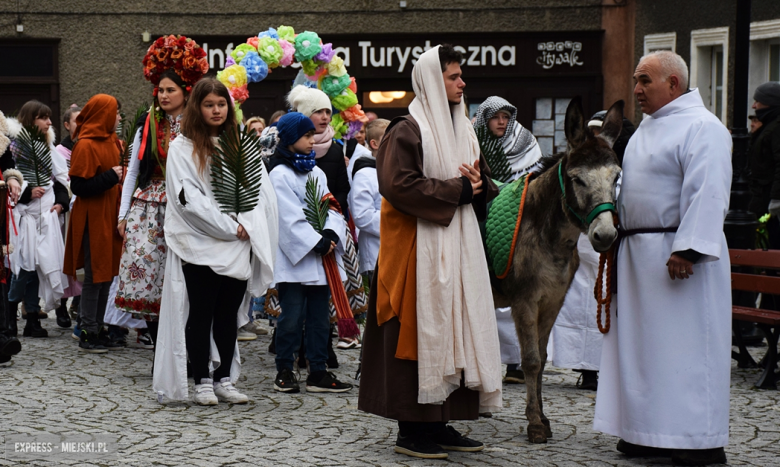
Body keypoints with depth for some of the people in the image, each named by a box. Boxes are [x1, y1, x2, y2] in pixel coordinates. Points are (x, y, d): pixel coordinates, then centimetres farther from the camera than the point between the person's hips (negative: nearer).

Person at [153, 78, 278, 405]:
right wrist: (229, 228, -12)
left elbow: (261, 191, 7)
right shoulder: (181, 148, 0)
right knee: (201, 315, -1)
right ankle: (202, 382, 5)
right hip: (199, 246, -4)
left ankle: (224, 379, 13)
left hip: (238, 247, 4)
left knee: (228, 315, 7)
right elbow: (189, 198, -10)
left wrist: (245, 225, -10)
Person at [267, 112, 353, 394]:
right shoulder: (280, 174, -7)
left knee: (320, 317, 7)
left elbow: (330, 208, 9)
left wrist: (331, 234, -10)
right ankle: (284, 371, 6)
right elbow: (290, 218, -14)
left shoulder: (317, 173, 16)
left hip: (319, 258, 7)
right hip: (294, 257, -7)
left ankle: (318, 372, 12)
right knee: (292, 317, -3)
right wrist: (317, 243, -17)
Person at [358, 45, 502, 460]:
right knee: (419, 330, -6)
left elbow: (485, 183, 21)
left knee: (453, 330, 8)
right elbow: (399, 185, -21)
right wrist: (456, 189, -16)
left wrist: (478, 185, -3)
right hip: (419, 248, -8)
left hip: (459, 245, 8)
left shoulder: (462, 129, 16)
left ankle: (440, 423, 15)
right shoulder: (408, 130, -9)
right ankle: (411, 429, 0)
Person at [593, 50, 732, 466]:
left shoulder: (701, 128, -12)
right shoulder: (648, 128, 18)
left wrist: (687, 249, -27)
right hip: (638, 255, 10)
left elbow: (707, 193, -21)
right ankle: (652, 433, 18)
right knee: (644, 344, 11)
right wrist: (619, 237, 19)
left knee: (686, 346, -6)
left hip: (678, 255, -10)